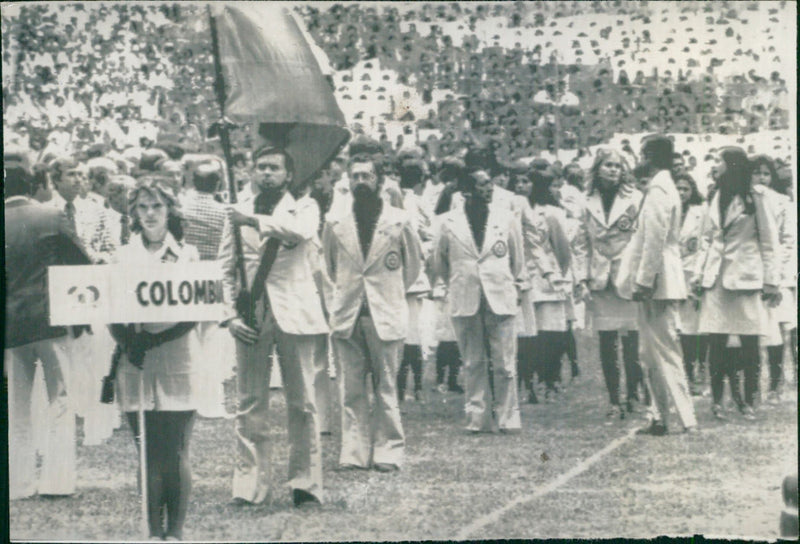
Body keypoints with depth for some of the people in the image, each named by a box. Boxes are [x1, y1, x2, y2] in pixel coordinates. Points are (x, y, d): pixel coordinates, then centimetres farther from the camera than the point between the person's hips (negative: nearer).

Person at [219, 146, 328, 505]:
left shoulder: (303, 206, 8)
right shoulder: (238, 212, 13)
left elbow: (302, 232, -18)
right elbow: (226, 268, 11)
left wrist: (255, 220, -18)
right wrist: (232, 314, 0)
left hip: (293, 311, -2)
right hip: (251, 314, 2)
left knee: (302, 403, 0)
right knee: (250, 405, 1)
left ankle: (305, 485, 6)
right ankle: (250, 486, 5)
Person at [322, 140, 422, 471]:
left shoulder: (399, 222, 1)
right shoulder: (335, 223, 5)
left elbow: (414, 264, 14)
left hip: (386, 316, -2)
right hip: (347, 315, 2)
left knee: (386, 388, 0)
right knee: (352, 388, 2)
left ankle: (388, 453, 6)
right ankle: (354, 452, 6)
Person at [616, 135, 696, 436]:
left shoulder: (658, 191, -15)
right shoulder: (664, 187, 17)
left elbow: (654, 241, -21)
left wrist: (644, 282, -19)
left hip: (657, 284, -10)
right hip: (659, 284, 10)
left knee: (665, 352, -8)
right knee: (651, 353, 13)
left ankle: (687, 420, -8)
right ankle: (660, 418, 17)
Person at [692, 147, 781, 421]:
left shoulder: (755, 196, -2)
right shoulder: (716, 198, 14)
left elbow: (768, 241, -3)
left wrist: (771, 281, -7)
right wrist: (698, 275, 8)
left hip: (746, 277, -4)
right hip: (716, 280, 4)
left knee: (749, 345, -1)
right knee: (716, 344, 1)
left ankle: (748, 402, 7)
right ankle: (717, 401, 7)